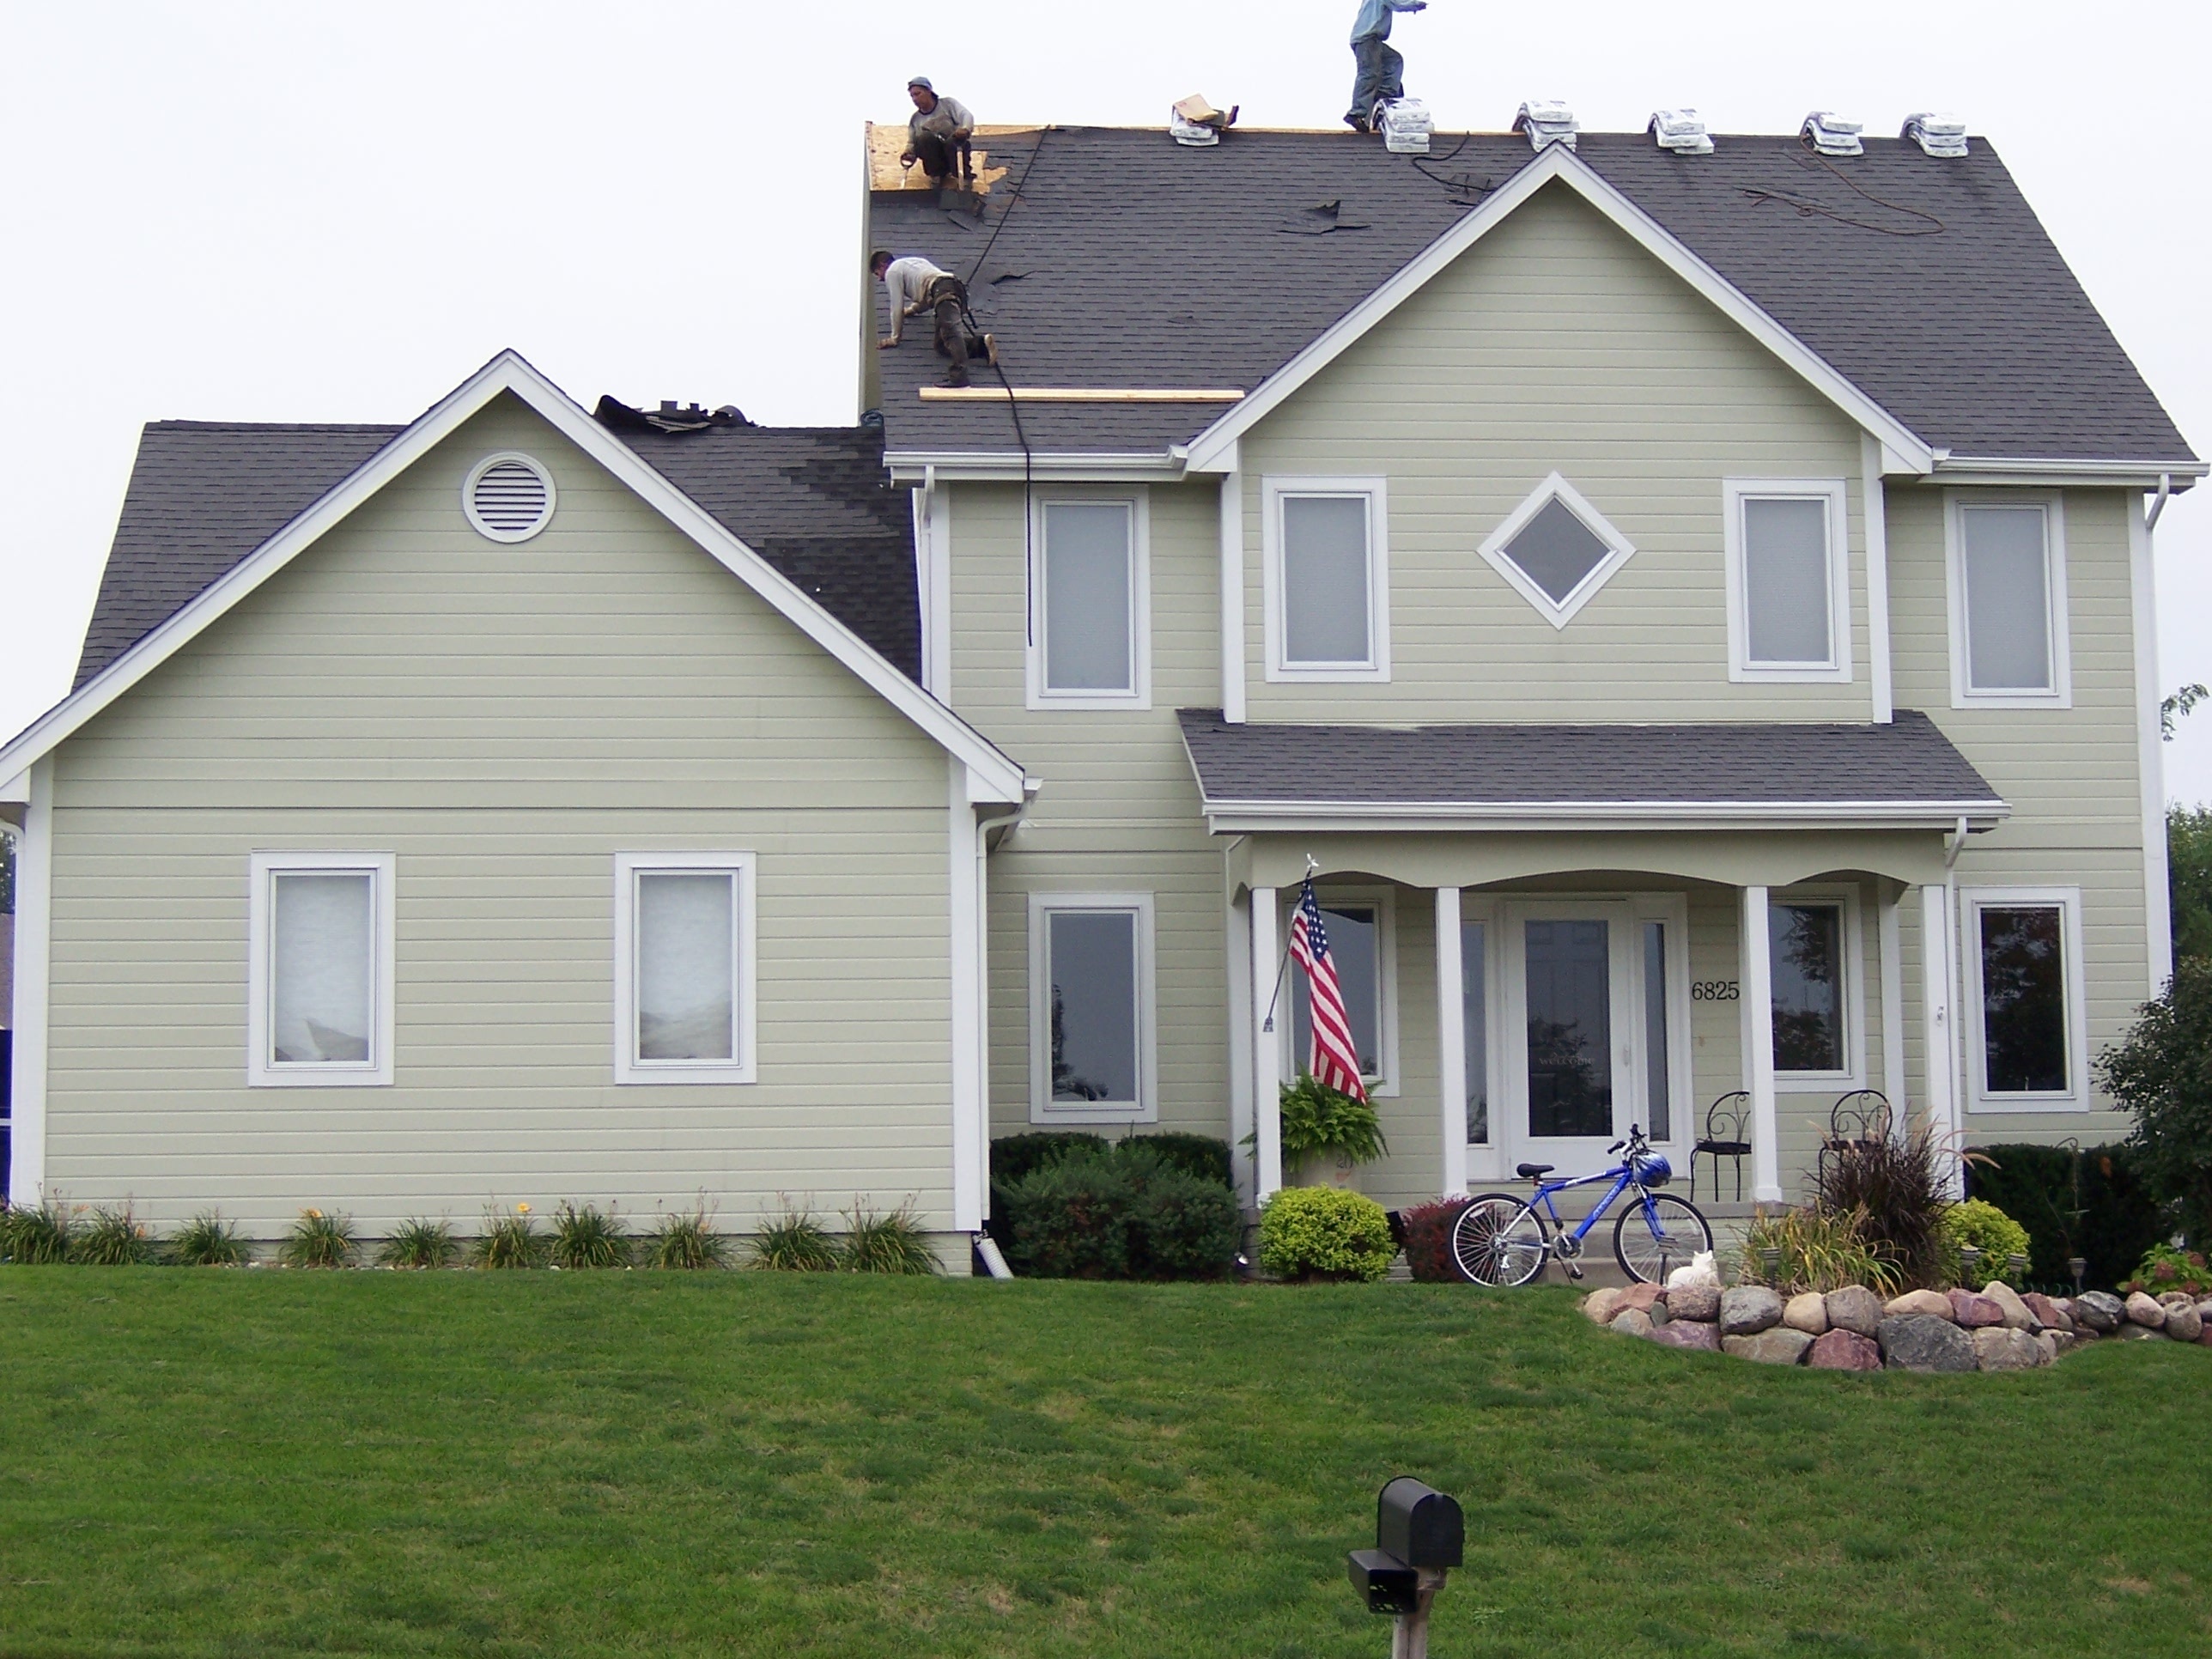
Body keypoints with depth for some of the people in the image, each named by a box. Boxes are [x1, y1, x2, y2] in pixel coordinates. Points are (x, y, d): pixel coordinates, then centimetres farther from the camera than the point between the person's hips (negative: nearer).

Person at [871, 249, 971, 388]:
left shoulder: (892, 272, 13)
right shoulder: (913, 261, 40)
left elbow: (897, 307, 9)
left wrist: (894, 338, 19)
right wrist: (913, 309, 68)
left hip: (942, 290, -9)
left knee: (950, 331, -30)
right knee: (942, 346, 4)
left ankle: (959, 375, -52)